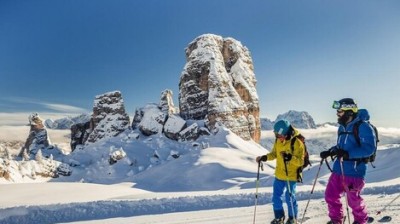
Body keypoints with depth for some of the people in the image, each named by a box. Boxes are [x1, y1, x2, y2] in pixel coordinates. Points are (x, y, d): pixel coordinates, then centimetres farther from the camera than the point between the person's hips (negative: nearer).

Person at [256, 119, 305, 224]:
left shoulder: (297, 142, -19)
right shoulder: (278, 141, 0)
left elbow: (300, 161, -19)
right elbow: (274, 154, 13)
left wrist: (290, 158, -36)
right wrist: (264, 157, -2)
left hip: (291, 176, -6)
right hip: (279, 175, 6)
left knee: (290, 197, 2)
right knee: (276, 197, 12)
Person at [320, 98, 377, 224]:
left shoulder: (363, 127, -14)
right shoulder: (342, 127, 13)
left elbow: (369, 148, -22)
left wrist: (348, 154, -30)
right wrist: (329, 152, 10)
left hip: (354, 171, -7)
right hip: (338, 169, 8)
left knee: (353, 200, 7)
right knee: (330, 196, 8)